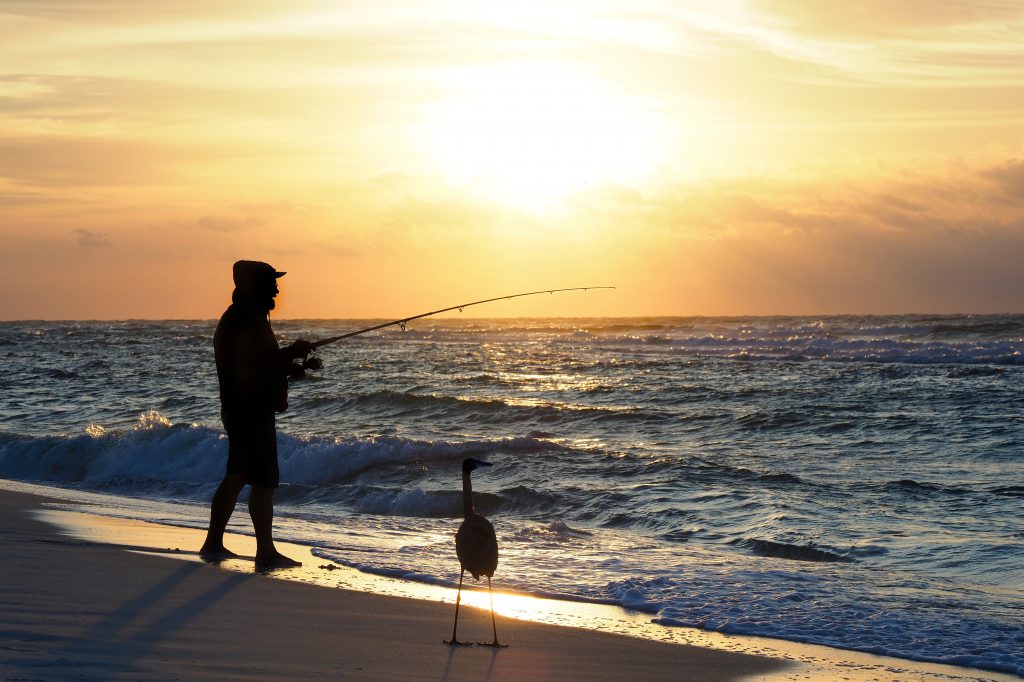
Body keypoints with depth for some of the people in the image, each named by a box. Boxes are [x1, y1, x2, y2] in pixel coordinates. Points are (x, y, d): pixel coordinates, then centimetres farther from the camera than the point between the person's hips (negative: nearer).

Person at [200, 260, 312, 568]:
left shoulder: (237, 319, 16)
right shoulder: (245, 322, -18)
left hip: (239, 410, 11)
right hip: (251, 412, -11)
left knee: (236, 477, 16)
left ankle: (214, 543, 22)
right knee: (263, 481, -8)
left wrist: (289, 358, 9)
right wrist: (291, 354, -16)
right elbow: (249, 371, -24)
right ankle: (266, 552, -6)